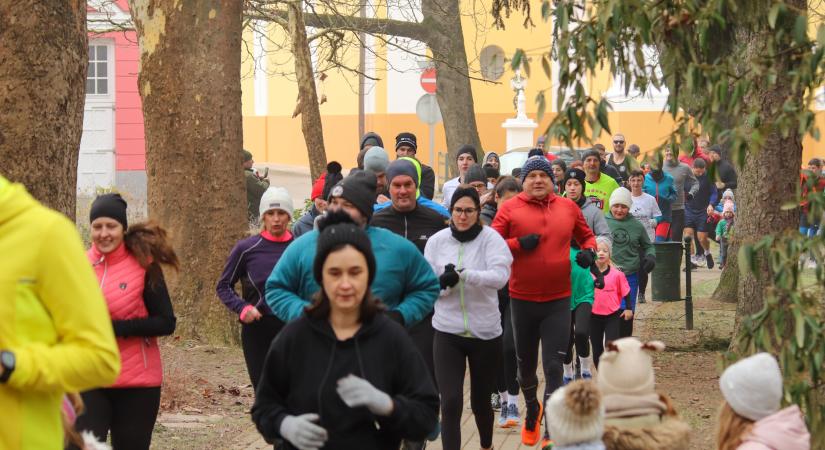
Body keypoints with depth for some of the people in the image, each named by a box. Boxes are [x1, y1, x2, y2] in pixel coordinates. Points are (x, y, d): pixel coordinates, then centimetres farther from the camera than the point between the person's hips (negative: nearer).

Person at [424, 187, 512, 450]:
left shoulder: (490, 238, -8)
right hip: (447, 332, 1)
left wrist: (463, 275, -35)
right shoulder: (437, 241, -1)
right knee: (450, 403, -11)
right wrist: (443, 284, -22)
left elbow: (500, 276, -24)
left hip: (486, 332, -1)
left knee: (481, 401, 16)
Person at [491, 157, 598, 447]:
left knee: (554, 366, -5)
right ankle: (532, 409, 43)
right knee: (526, 363, 15)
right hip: (522, 300, 0)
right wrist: (519, 244, -19)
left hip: (558, 301, 0)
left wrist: (589, 251, -2)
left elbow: (586, 235, 19)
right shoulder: (510, 208, -4)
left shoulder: (568, 208, 3)